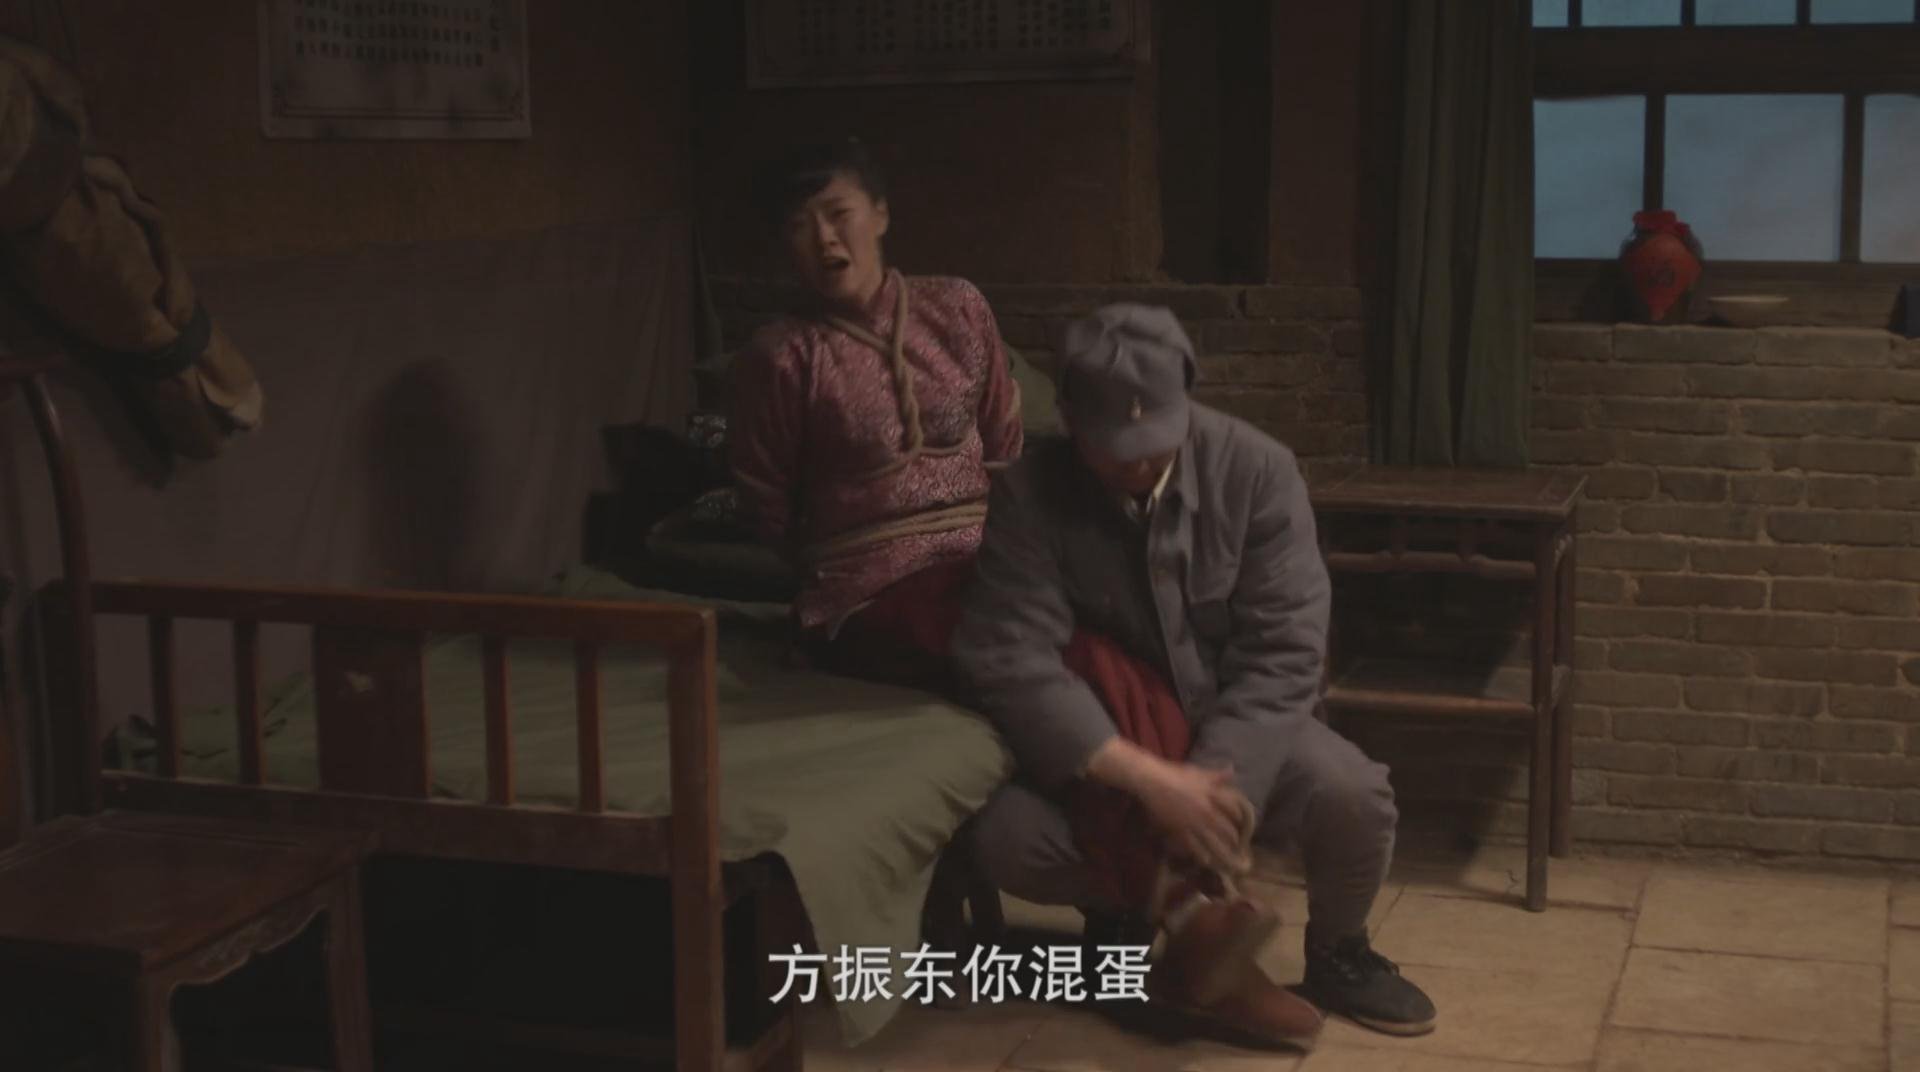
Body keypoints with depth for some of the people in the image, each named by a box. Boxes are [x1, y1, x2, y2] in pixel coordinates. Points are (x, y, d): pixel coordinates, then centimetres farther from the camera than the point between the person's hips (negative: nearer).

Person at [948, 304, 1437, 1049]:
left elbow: (1283, 652, -19)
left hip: (1237, 729, 1)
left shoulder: (1256, 469, -15)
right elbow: (1011, 662, -26)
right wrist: (1149, 780, -36)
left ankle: (1336, 954, 4)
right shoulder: (1029, 497, -17)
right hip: (1101, 747, 0)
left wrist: (1209, 786, -33)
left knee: (1354, 797, -28)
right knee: (1008, 839, -28)